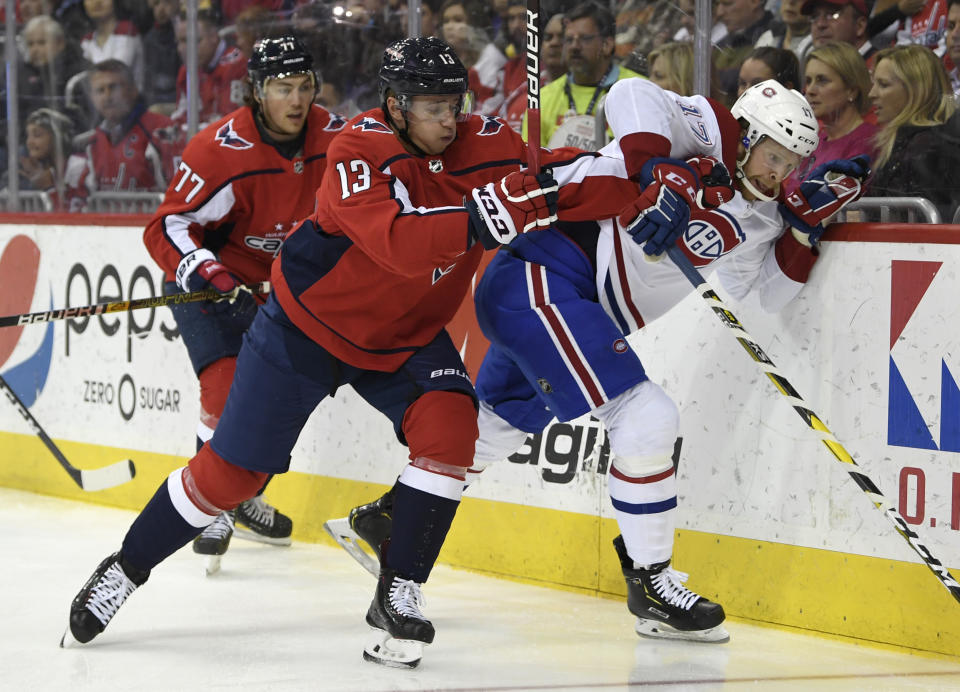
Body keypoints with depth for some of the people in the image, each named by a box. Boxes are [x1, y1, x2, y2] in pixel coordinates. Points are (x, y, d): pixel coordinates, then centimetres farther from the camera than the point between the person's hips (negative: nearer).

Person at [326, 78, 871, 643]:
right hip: (541, 277, -10)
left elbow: (770, 291, 4)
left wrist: (807, 226, -7)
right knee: (647, 417, -17)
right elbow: (636, 95, -26)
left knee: (501, 424, 25)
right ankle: (650, 582, -7)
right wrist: (657, 173, -35)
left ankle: (385, 516, 43)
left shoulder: (762, 219, 10)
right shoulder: (709, 134, -12)